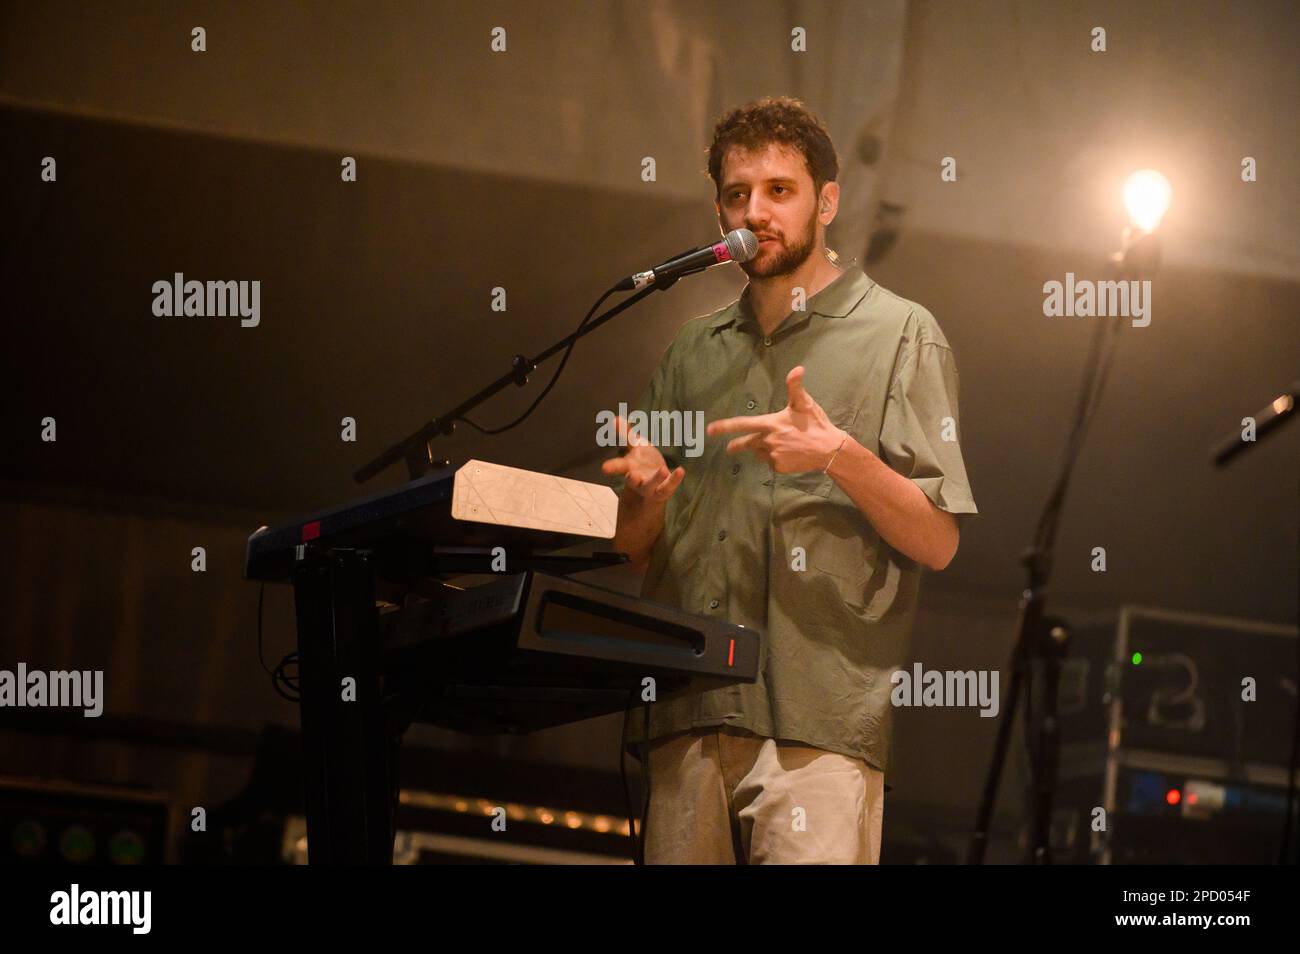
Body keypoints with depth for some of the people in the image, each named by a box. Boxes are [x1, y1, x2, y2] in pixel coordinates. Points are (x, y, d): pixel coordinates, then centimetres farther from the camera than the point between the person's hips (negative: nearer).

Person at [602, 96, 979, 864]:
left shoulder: (900, 333, 7)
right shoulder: (696, 352, 21)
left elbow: (937, 541, -1)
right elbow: (637, 549, 21)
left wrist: (838, 457, -16)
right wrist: (644, 491, -1)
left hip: (817, 724, -4)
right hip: (688, 721, 4)